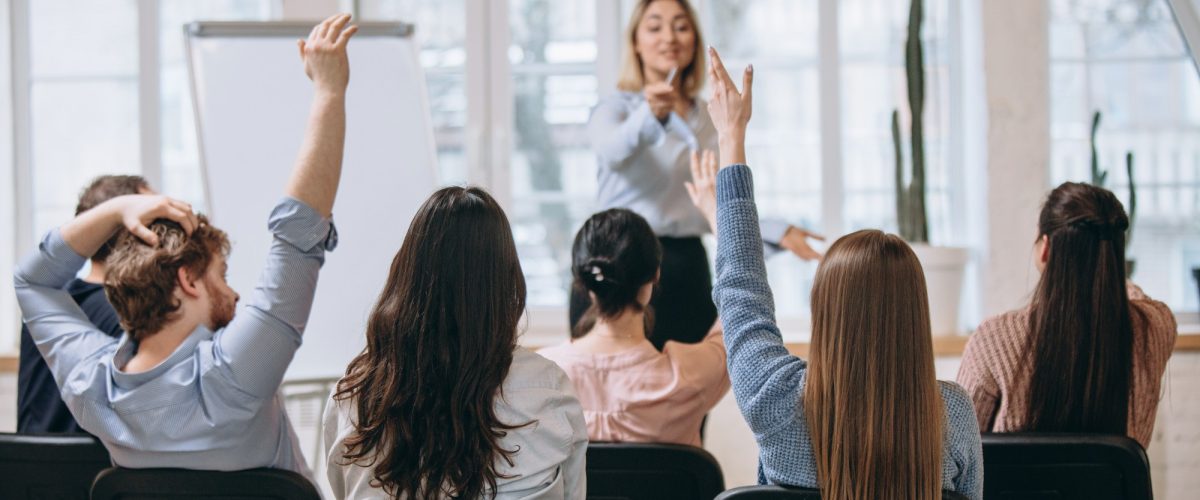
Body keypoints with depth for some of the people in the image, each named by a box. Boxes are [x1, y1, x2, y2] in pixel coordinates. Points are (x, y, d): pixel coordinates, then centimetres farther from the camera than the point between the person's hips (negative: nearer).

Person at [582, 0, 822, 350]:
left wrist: (777, 233, 9)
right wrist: (649, 116, -45)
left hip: (687, 271, 5)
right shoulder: (615, 109, -1)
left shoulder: (708, 120, 16)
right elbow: (612, 151, -26)